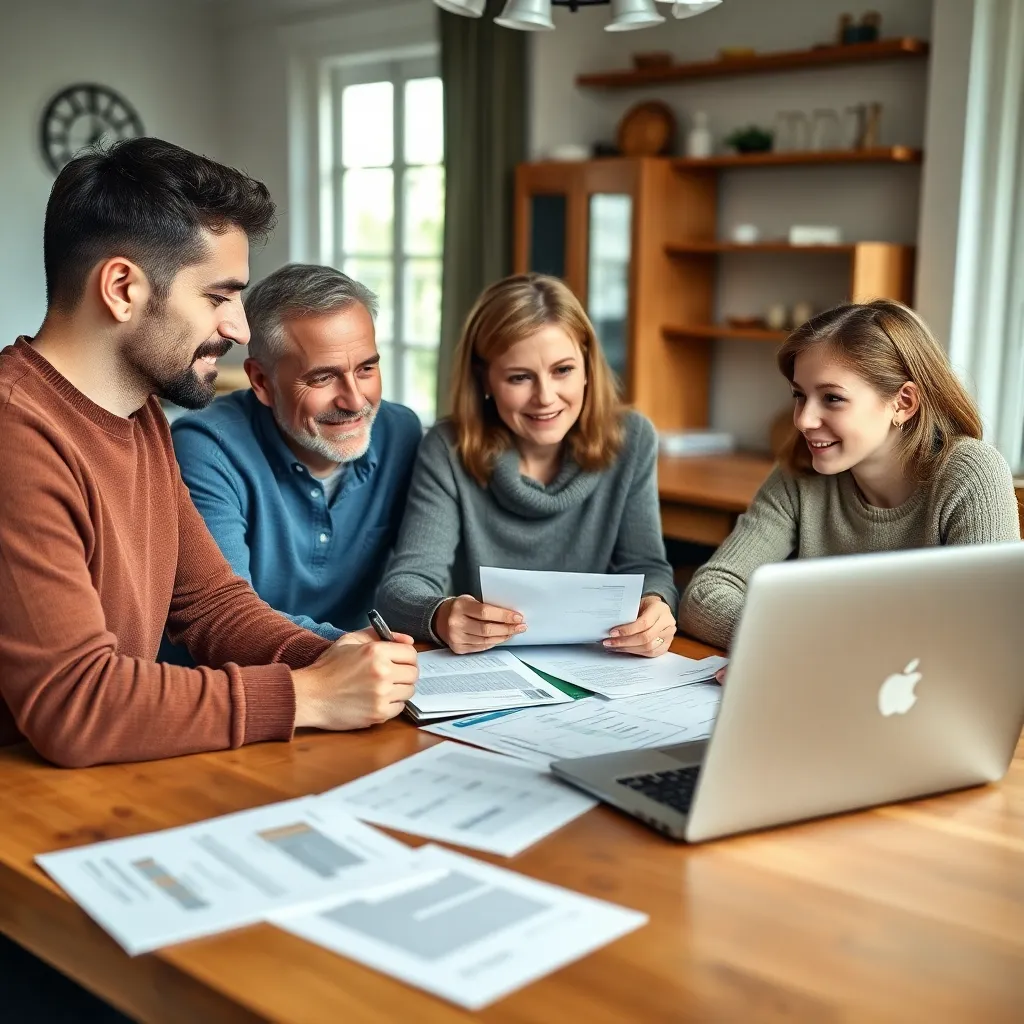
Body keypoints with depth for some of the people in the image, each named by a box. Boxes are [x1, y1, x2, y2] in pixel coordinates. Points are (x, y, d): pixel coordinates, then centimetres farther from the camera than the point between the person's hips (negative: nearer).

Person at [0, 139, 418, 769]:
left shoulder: (141, 415, 8)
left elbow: (210, 599, 12)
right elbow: (71, 704, -25)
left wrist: (320, 662, -6)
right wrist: (307, 697, -18)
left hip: (122, 777, 7)